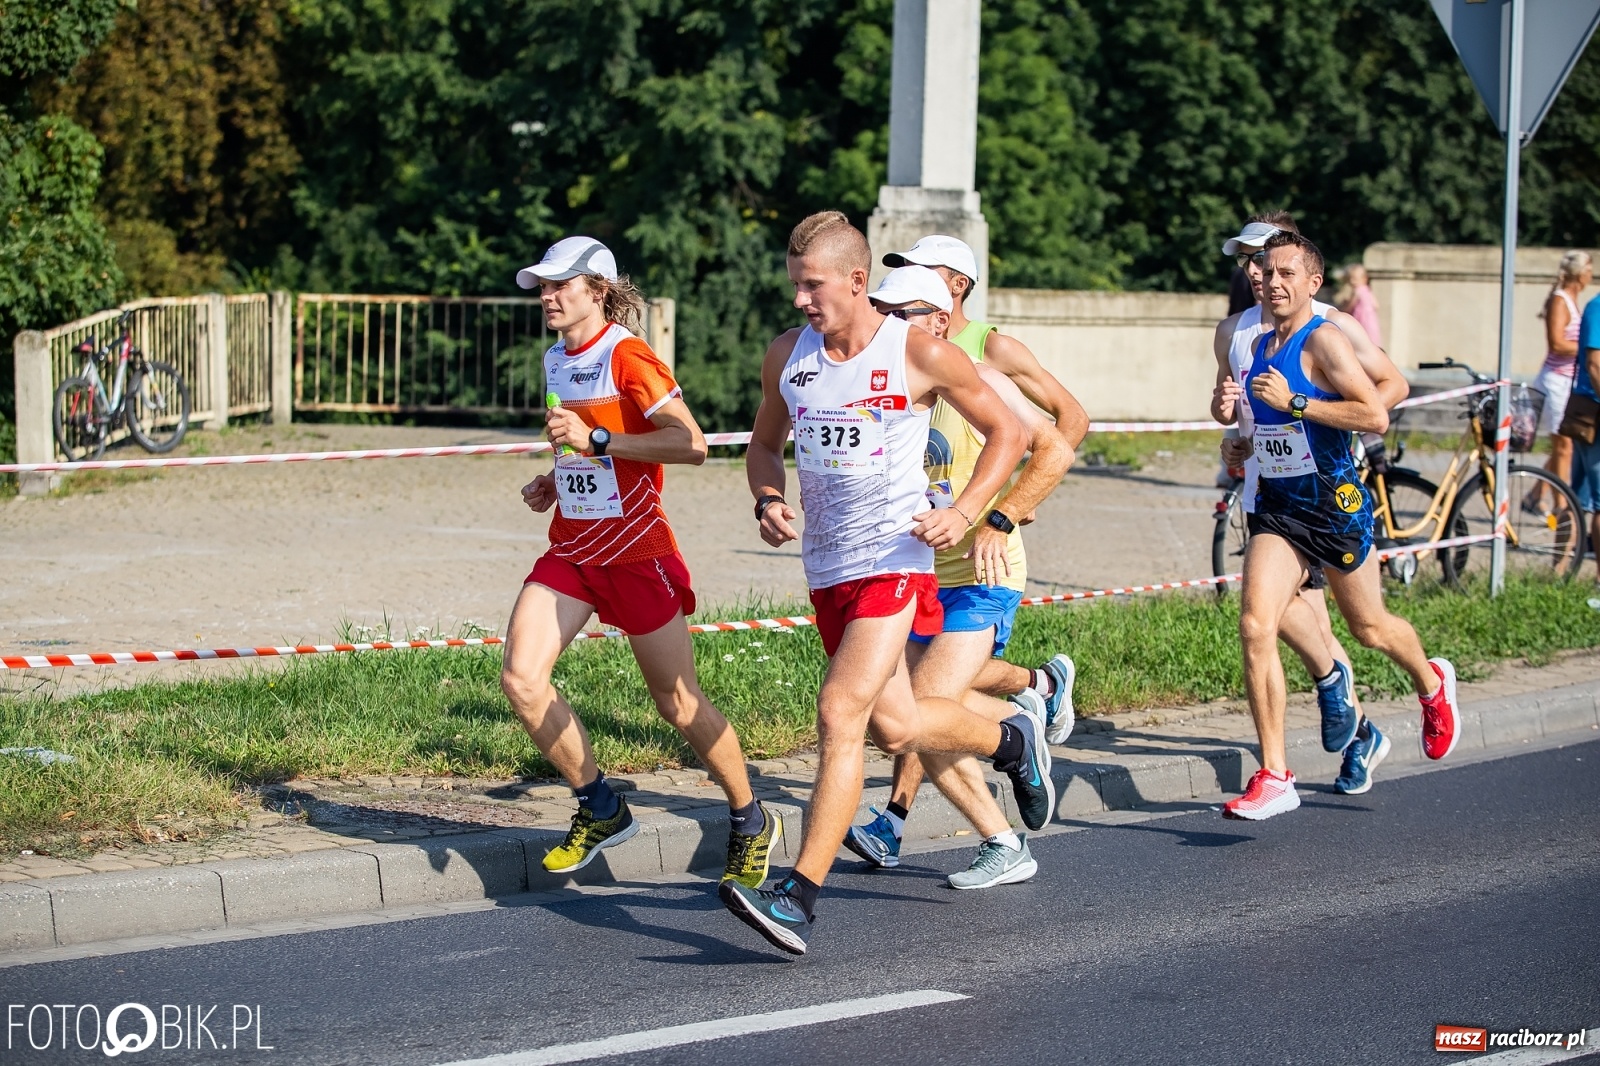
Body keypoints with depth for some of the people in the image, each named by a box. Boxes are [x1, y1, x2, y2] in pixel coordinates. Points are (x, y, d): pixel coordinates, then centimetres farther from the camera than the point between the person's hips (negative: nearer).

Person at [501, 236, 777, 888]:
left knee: (678, 704, 1)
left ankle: (752, 824, 22)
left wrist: (596, 439, -26)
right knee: (520, 678, -10)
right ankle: (601, 811, 8)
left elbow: (691, 444, -23)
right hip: (570, 546, 7)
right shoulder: (556, 359, 11)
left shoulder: (626, 357, -14)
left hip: (634, 548, -7)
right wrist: (554, 482, 10)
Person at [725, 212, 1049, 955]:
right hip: (827, 566, 6)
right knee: (893, 728, 13)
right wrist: (767, 501, -1)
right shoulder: (787, 356, 4)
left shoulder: (920, 354, -9)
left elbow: (1005, 431, 1)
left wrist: (965, 513, -13)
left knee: (840, 712, -19)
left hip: (895, 559, -6)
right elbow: (766, 442, 20)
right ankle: (1012, 740, 44)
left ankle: (799, 899, -19)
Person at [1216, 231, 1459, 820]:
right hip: (1276, 509, 6)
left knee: (1369, 628, 14)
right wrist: (1233, 408, 3)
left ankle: (1432, 684, 48)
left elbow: (1376, 416, -24)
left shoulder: (1324, 340, -14)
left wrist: (1293, 402, -25)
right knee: (1255, 628, -13)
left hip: (1335, 505, -6)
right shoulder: (1259, 346, 9)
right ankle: (1274, 776, -12)